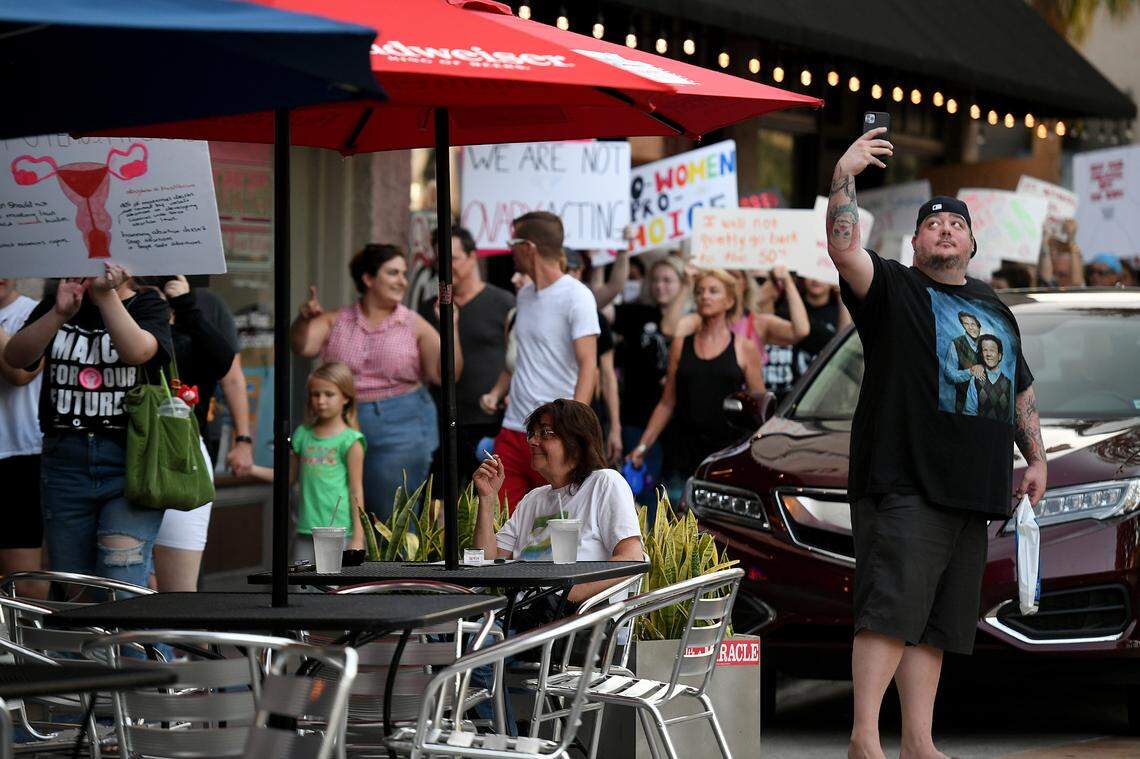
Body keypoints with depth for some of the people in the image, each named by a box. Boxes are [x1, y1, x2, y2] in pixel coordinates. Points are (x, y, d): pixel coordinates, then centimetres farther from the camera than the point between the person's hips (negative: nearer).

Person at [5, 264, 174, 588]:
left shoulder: (148, 306, 5)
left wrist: (105, 294, -24)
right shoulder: (54, 307, 12)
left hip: (130, 463, -3)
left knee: (121, 587, -16)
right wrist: (60, 314, -19)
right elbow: (15, 356, -5)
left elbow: (137, 351, -17)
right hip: (65, 461, 3)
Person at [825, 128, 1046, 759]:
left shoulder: (994, 309, 22)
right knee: (891, 608, -14)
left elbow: (1021, 390, 29)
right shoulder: (894, 291, 4)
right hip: (903, 484, -6)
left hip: (973, 492, 6)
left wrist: (1035, 457, 23)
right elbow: (844, 250, -15)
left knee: (936, 624, 7)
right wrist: (844, 178, -23)